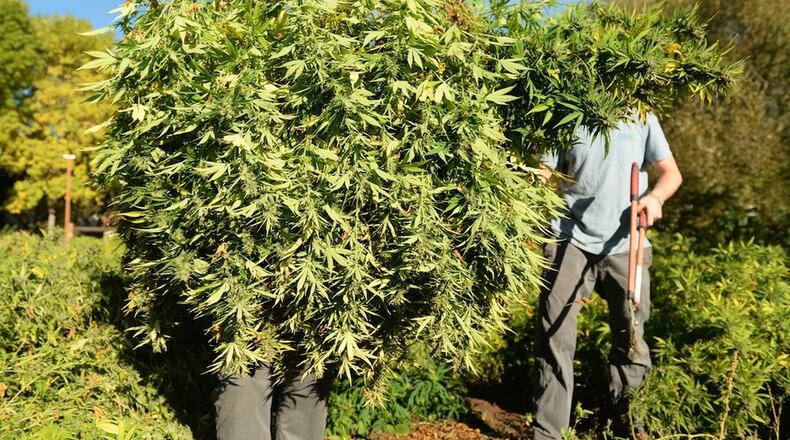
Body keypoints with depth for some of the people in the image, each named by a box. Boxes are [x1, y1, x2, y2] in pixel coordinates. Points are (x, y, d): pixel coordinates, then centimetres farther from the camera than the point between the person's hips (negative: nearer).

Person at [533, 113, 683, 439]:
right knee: (555, 337, -5)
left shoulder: (641, 117, 8)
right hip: (572, 241, -1)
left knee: (631, 338, 12)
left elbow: (671, 173, 9)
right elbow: (542, 175, 2)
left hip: (625, 245, 2)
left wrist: (655, 196, -12)